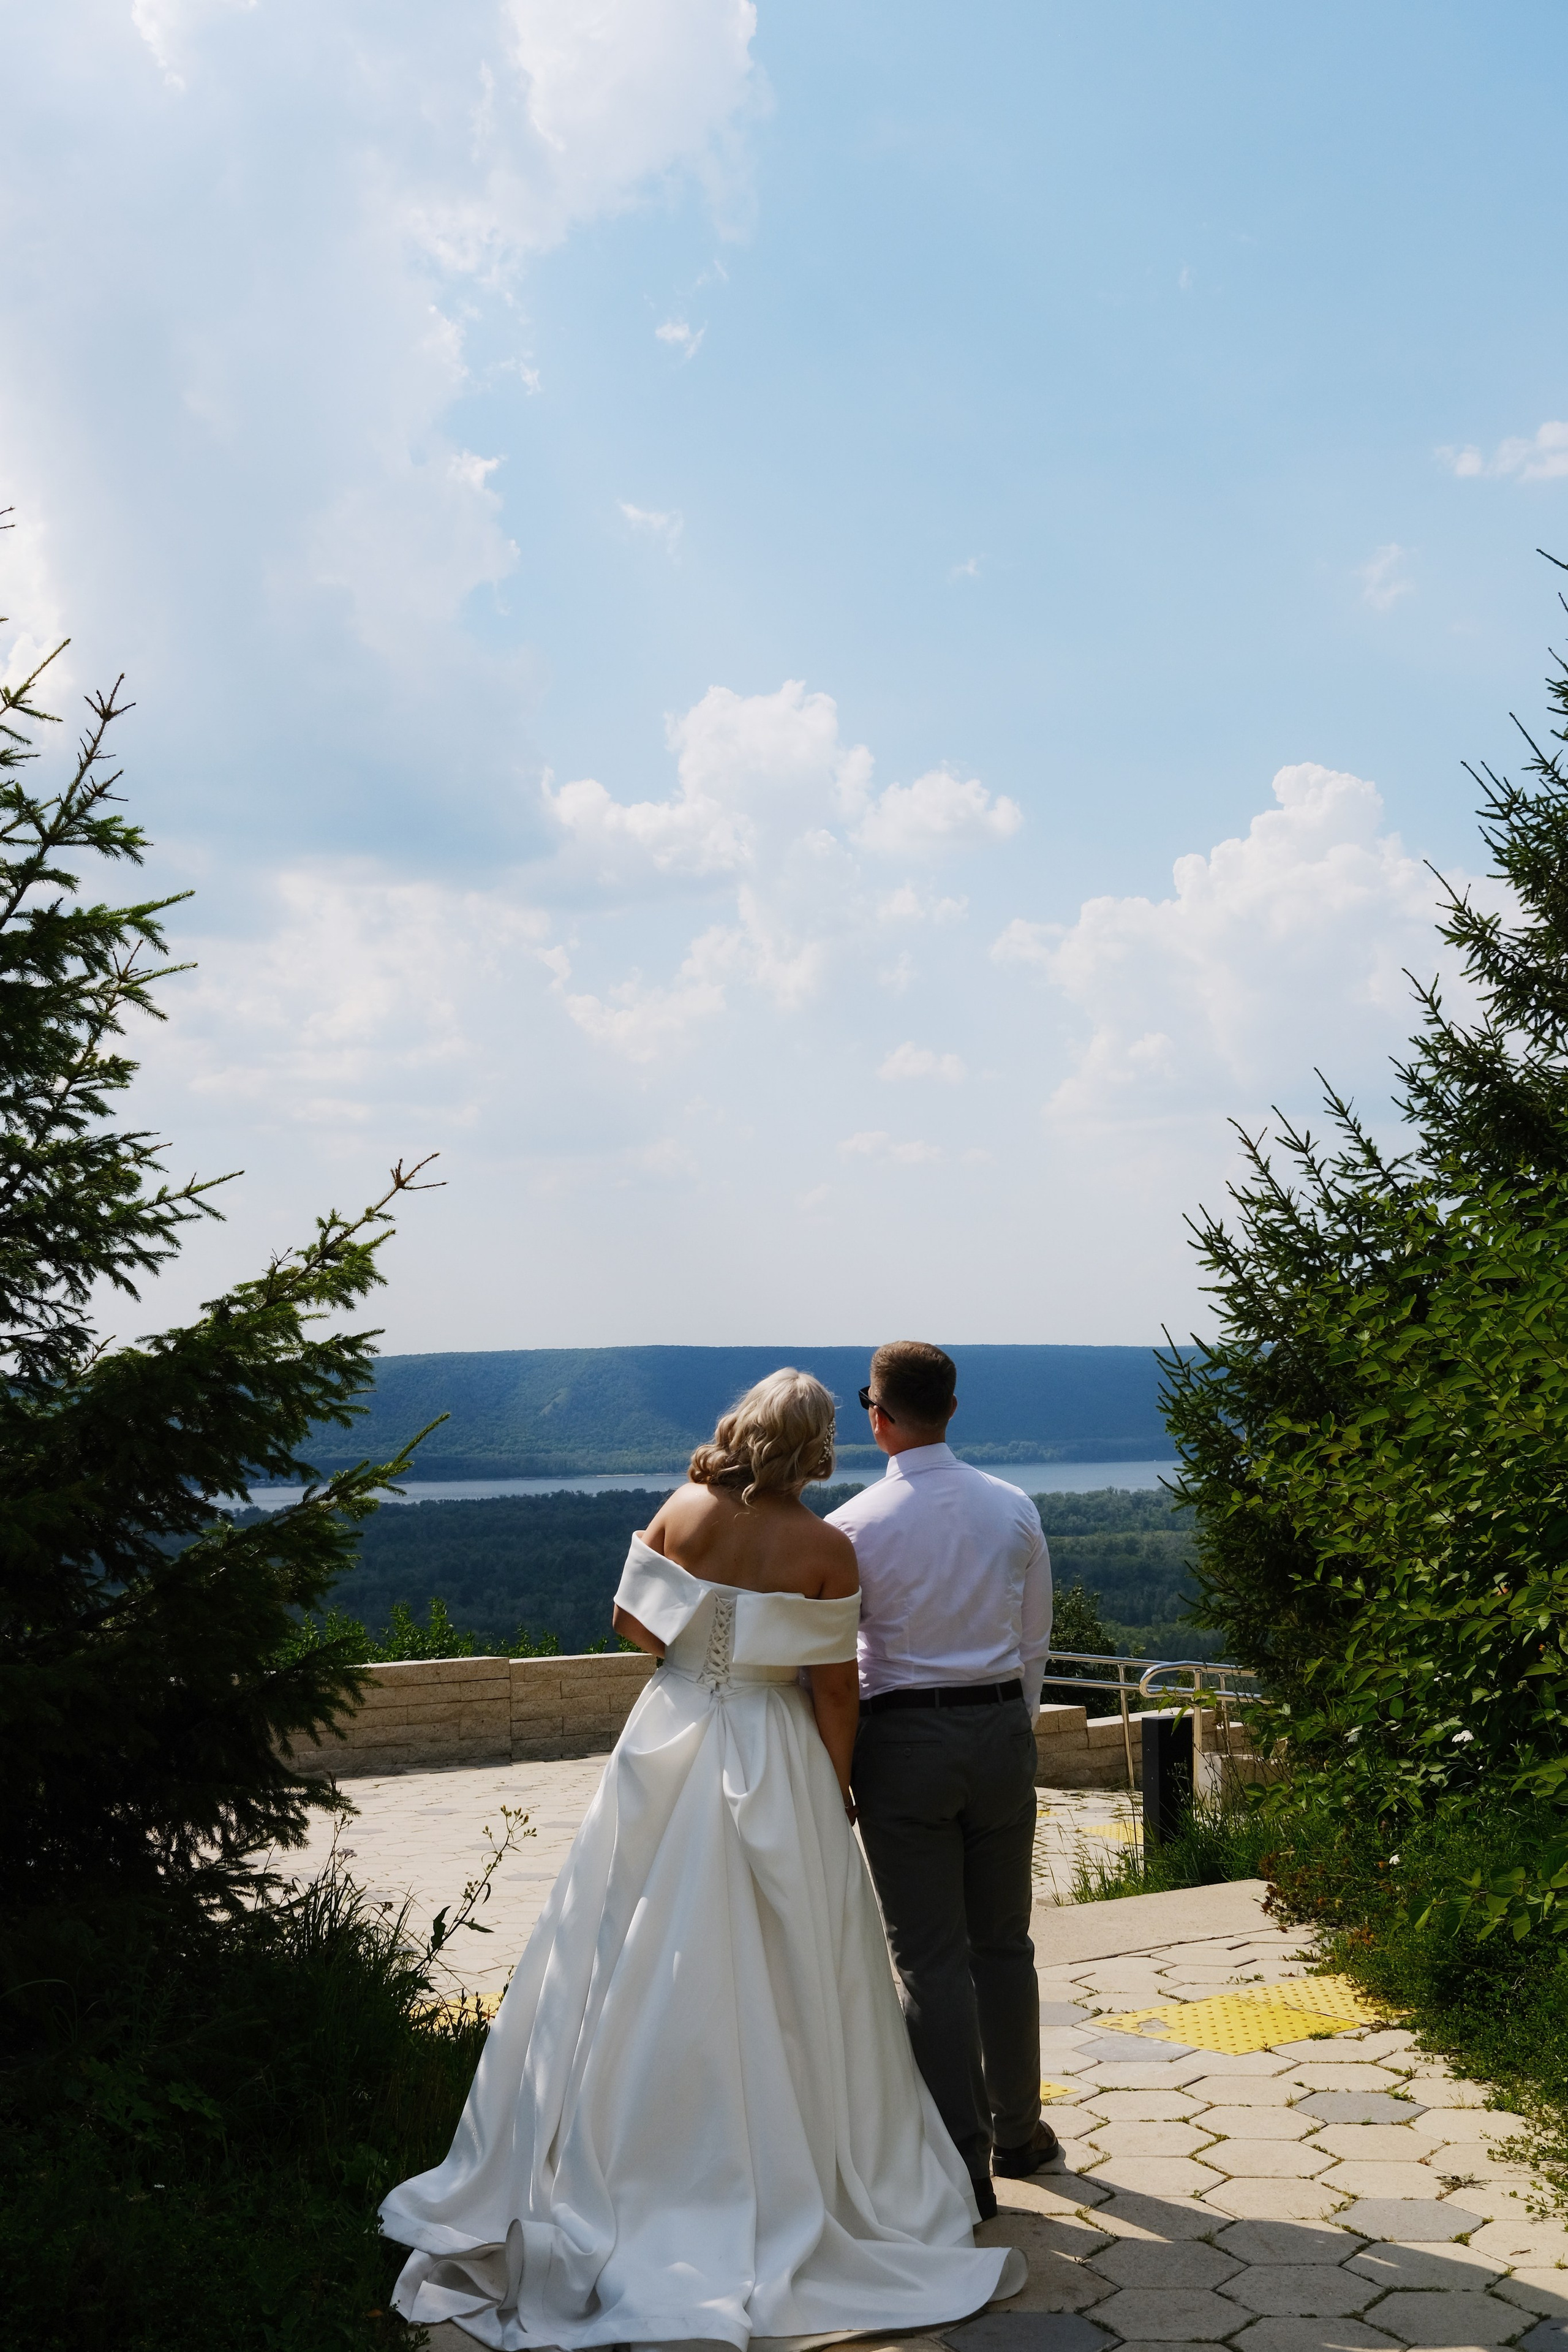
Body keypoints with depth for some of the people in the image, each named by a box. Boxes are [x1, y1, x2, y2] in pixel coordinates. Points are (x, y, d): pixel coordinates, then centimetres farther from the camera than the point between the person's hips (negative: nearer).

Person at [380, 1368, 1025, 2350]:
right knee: (780, 1983, 8)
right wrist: (839, 1789, 2)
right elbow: (835, 1688, -10)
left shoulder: (683, 1513, -5)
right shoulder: (824, 1548, -13)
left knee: (641, 1964, 13)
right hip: (773, 1771, -3)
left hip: (670, 1748, 3)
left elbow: (632, 1623, 3)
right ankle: (790, 2181, 19)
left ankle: (605, 2173, 24)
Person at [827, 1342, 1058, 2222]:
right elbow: (1036, 1641, 8)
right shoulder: (1014, 1508, 0)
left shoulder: (854, 1526, -12)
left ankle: (963, 2164, 7)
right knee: (1004, 1944, 16)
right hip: (1002, 1729, 4)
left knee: (931, 1957, 3)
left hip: (903, 1738, -4)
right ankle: (1016, 2131, 29)